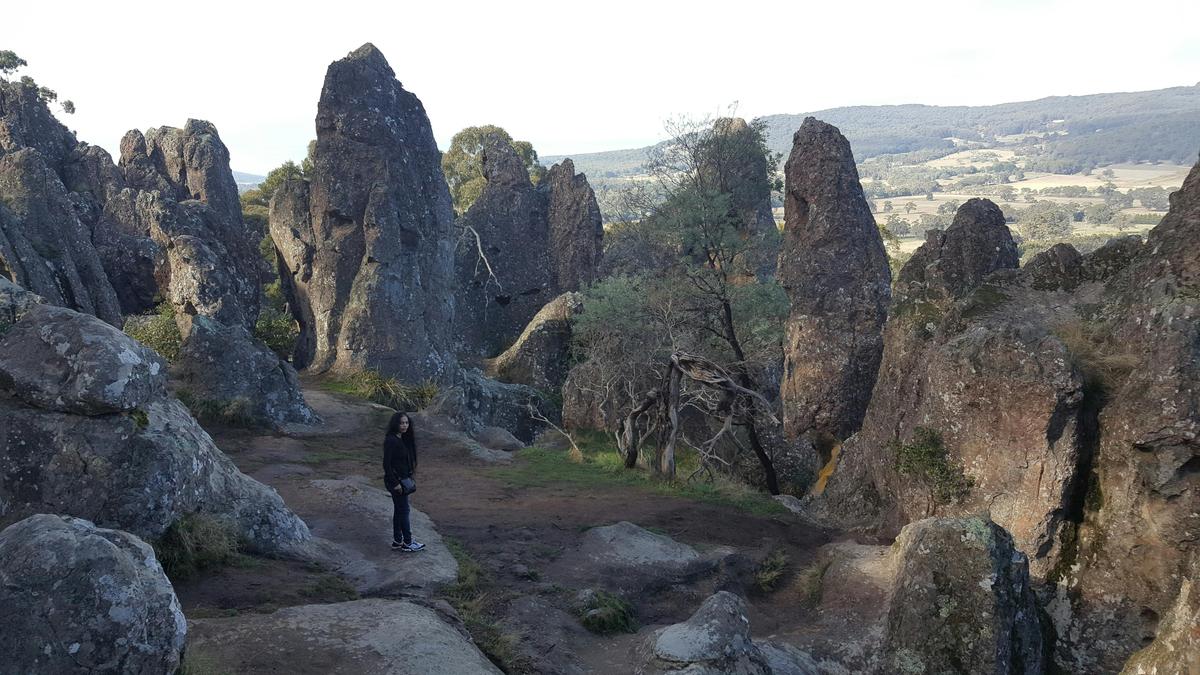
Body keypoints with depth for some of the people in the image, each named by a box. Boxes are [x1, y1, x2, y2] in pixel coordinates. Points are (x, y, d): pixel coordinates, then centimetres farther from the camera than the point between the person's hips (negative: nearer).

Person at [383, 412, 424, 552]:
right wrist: (395, 483, -20)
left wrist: (409, 477, 14)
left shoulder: (403, 439, 8)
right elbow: (386, 463, -21)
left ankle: (397, 542, 23)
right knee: (403, 510, 0)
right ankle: (407, 543, 10)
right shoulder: (391, 440, -20)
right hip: (396, 480, -9)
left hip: (403, 479, 9)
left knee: (399, 510, 14)